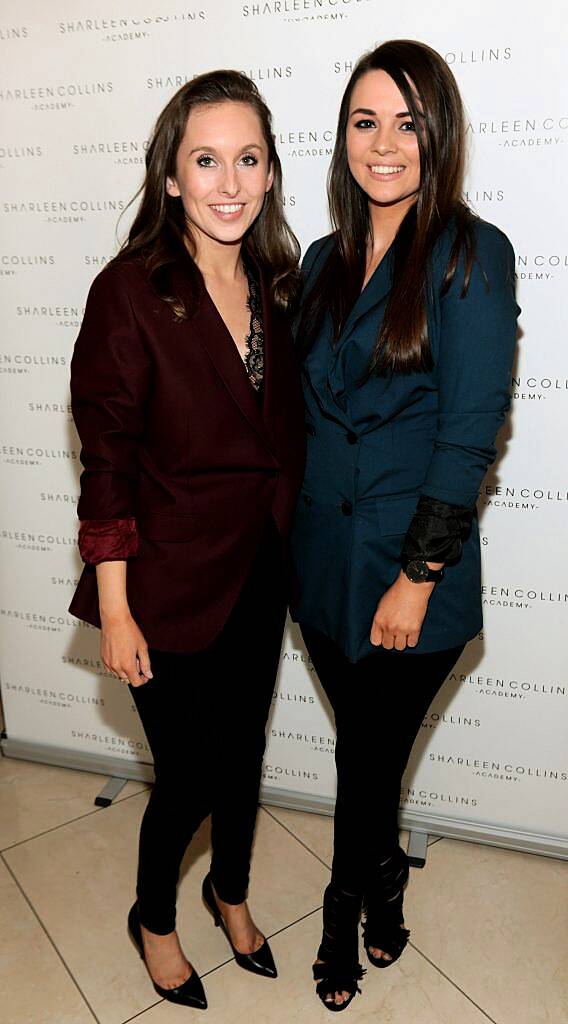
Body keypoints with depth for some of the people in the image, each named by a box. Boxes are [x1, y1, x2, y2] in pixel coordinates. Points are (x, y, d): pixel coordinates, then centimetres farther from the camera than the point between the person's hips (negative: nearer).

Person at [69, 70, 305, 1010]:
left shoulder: (277, 285, 2)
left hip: (260, 571, 6)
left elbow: (287, 434, 8)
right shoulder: (129, 292, -16)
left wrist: (289, 548, 7)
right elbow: (105, 465, -15)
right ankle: (154, 917, 44)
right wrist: (115, 612, -14)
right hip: (171, 580, -5)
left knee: (244, 747, 21)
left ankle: (231, 891, 52)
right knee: (189, 774, 10)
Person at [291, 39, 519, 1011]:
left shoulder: (471, 254, -9)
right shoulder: (325, 260, 8)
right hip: (323, 557, 5)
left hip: (413, 568, -4)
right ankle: (384, 886, 48)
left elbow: (470, 430, -14)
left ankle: (343, 914, 42)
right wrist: (292, 523, 10)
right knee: (366, 752, 20)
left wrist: (416, 577, -15)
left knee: (367, 757, 12)